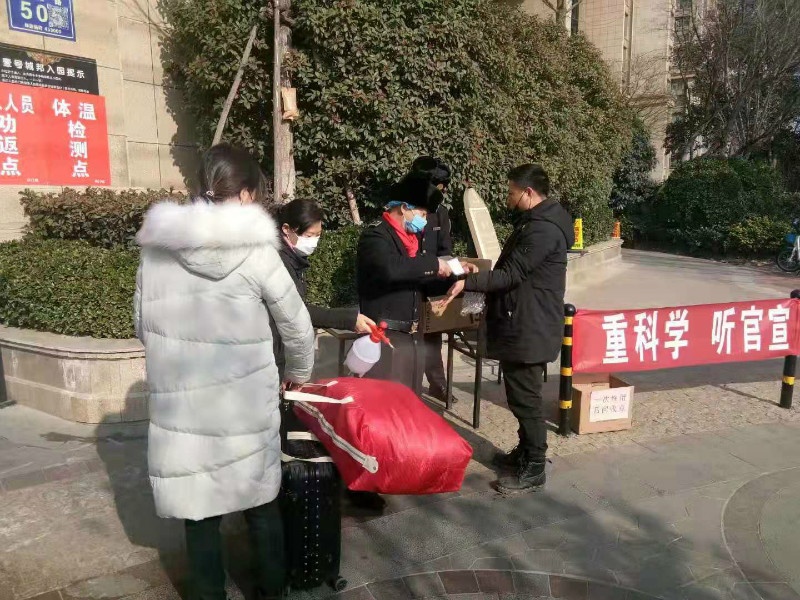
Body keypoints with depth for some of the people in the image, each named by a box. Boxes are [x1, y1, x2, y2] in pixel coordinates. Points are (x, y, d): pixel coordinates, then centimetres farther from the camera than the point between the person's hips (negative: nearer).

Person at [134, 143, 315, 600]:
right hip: (246, 405, -2)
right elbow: (297, 324, -1)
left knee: (199, 511, 15)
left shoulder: (157, 248, 0)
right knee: (261, 505, 17)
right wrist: (299, 373, 17)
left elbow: (143, 326, 8)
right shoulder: (256, 251, -9)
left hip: (181, 406, 2)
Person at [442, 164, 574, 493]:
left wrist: (468, 282, -23)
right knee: (520, 395, 19)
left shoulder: (543, 229, -20)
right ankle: (525, 451, 33)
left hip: (529, 329, -11)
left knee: (525, 399, -1)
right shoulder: (535, 222, 15)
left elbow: (512, 274, -23)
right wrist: (479, 276, 17)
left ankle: (534, 468, 11)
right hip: (521, 326, 11)